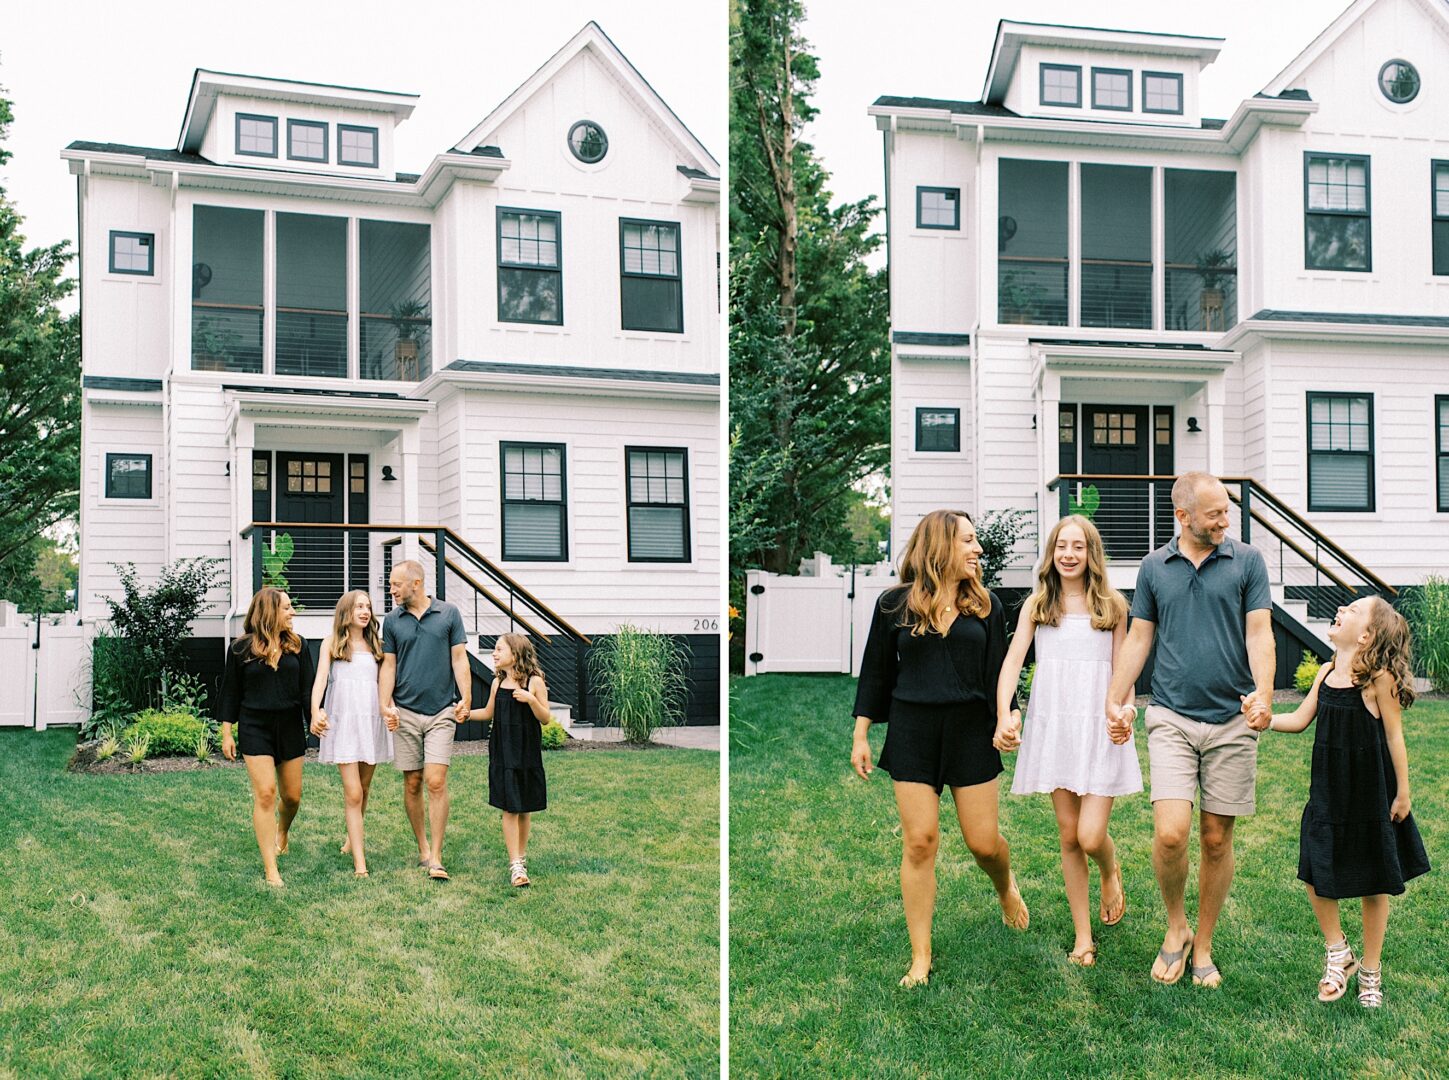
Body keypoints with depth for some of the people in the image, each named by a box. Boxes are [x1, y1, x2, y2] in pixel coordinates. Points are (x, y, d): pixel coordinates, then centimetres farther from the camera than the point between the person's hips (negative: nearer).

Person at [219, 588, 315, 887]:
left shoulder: (297, 646, 4)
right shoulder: (241, 649, -1)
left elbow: (307, 687, 2)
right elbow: (231, 692, 4)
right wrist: (226, 733, 2)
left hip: (290, 727, 3)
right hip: (254, 728, -3)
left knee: (292, 795, 8)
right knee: (265, 793, -10)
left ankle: (281, 832, 45)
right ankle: (271, 870, -6)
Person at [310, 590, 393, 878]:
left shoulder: (375, 645, 14)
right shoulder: (332, 643, 5)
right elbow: (320, 679, -5)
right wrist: (316, 712, -21)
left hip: (372, 719, 4)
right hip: (343, 721, -4)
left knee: (363, 788, 13)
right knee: (352, 793, -10)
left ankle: (352, 838, 35)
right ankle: (359, 862, -10)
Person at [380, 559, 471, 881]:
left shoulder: (449, 614, 2)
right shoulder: (393, 620, 7)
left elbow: (459, 659, 2)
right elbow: (388, 665, 8)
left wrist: (465, 698, -10)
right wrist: (385, 705, -5)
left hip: (441, 712, -2)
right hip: (405, 712, 2)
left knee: (436, 782, -10)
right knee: (412, 783, 6)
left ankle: (436, 858, -7)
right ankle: (422, 847, 21)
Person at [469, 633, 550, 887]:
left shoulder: (534, 682, -6)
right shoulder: (498, 683, 5)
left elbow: (545, 719, -7)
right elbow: (489, 712, 21)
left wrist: (531, 700, -22)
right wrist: (465, 714, 9)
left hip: (527, 753, -2)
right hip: (502, 752, 2)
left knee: (525, 808, 9)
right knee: (509, 808, -4)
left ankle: (521, 855, 27)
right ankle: (515, 865, -4)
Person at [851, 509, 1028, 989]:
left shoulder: (985, 605, 5)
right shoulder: (894, 604, 1)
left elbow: (998, 670, 5)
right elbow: (876, 671, 6)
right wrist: (861, 735, 5)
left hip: (970, 730, 1)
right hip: (912, 732, -1)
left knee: (983, 841, 3)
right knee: (920, 842, -4)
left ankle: (1006, 887, 41)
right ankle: (920, 959, 6)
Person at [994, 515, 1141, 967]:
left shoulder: (1112, 605, 3)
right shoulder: (1037, 604, 5)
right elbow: (1012, 661, -2)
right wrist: (1003, 717, -16)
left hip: (1099, 727, -1)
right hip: (1051, 726, 2)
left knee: (1091, 837, -8)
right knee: (1068, 836, 5)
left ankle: (1111, 874, 29)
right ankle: (1083, 937, 18)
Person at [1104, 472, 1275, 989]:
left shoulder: (1246, 562, 3)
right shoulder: (1154, 567, 7)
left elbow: (1259, 635, -2)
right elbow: (1138, 639, 12)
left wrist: (1263, 695, -18)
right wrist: (1114, 702, 7)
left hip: (1232, 721, 0)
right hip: (1171, 718, 0)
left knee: (1217, 839, 6)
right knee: (1170, 833, -13)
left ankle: (1203, 945, 22)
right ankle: (1175, 926, 13)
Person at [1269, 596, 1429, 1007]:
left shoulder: (1379, 678, -16)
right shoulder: (1327, 672, 1)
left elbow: (1394, 735, -10)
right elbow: (1299, 719, 7)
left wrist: (1402, 793, -6)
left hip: (1371, 796, -5)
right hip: (1329, 792, 5)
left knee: (1374, 884, 10)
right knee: (1316, 874, 2)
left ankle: (1371, 972, 26)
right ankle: (1338, 952, 25)